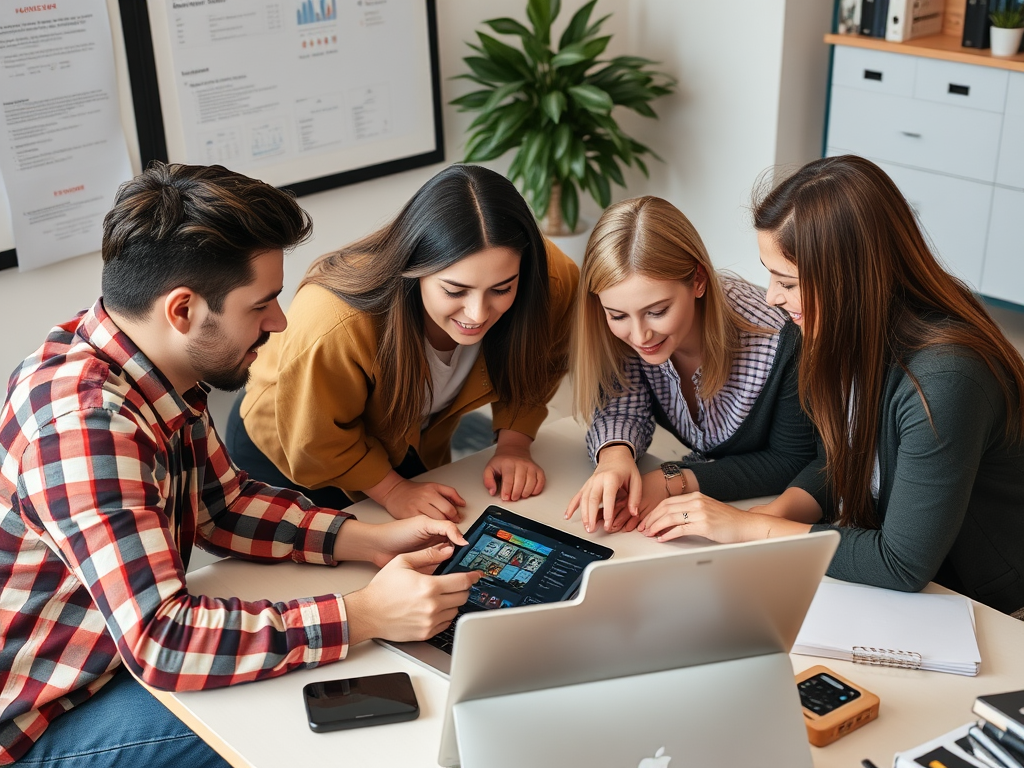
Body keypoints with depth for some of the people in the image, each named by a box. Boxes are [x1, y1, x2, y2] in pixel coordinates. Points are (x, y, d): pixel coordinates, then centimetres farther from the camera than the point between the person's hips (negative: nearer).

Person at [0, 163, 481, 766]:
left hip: (132, 641, 8)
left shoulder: (167, 371, -5)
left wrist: (372, 541, -5)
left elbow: (222, 503, 8)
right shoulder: (86, 424, -34)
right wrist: (368, 615, -32)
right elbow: (160, 643, -36)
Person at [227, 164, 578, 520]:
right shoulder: (331, 325, -45)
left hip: (413, 449, 5)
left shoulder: (553, 280, -31)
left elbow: (529, 371, -8)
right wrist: (393, 490, -21)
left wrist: (514, 444, -19)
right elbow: (316, 440, -24)